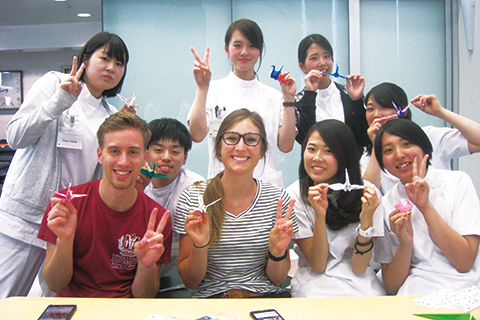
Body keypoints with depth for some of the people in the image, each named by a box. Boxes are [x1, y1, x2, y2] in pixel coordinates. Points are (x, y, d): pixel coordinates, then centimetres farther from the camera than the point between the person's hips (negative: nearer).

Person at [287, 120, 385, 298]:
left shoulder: (364, 193, -6)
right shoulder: (294, 196, -8)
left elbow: (359, 267, -8)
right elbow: (318, 265, -10)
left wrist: (366, 220, -24)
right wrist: (320, 216, -25)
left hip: (361, 281, 2)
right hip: (315, 281, -1)